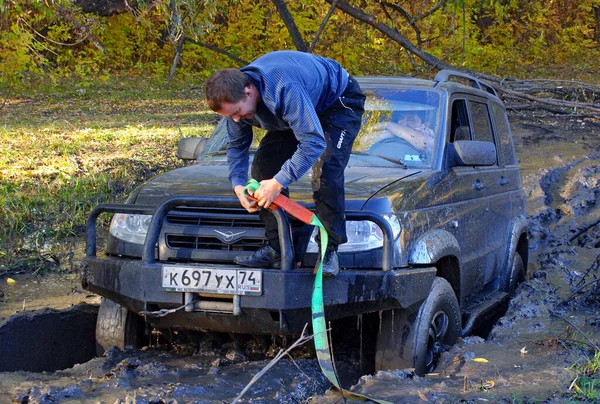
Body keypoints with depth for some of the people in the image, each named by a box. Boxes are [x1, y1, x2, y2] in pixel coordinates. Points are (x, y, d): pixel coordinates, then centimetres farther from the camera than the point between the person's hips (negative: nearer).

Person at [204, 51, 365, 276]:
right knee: (264, 165, -5)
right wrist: (238, 184, -16)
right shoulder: (235, 96, -17)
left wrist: (279, 182, -41)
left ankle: (329, 250, -19)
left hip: (339, 101, -8)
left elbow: (314, 142, -44)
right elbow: (236, 145, 0)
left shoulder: (284, 89, -44)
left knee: (326, 171, -28)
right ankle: (275, 248, 0)